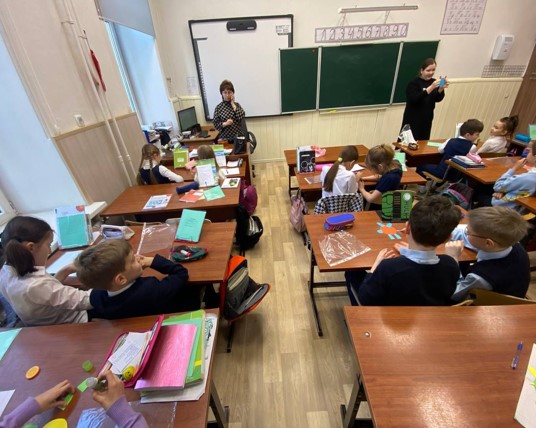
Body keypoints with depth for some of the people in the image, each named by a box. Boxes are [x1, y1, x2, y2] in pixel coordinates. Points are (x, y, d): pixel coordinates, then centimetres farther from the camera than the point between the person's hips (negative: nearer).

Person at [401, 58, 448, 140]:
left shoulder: (434, 82, 8)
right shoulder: (414, 83, -7)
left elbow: (438, 99, 0)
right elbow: (414, 99, -21)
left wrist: (441, 88, -20)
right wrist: (431, 88, -28)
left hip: (427, 120, 6)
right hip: (413, 120, -5)